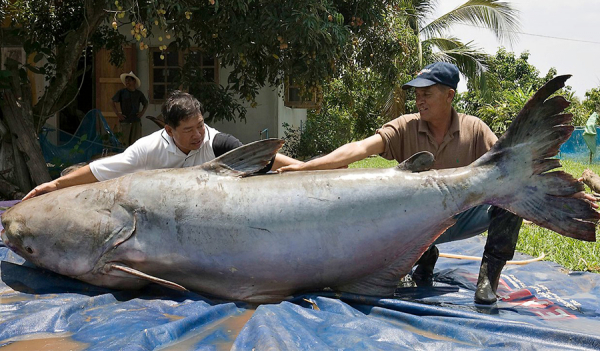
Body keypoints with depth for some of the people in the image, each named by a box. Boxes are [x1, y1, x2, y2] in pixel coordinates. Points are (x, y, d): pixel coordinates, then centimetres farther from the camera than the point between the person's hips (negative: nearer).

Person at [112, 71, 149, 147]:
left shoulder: (139, 93, 10)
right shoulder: (121, 92, 4)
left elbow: (145, 103, 24)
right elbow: (113, 103, 7)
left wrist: (142, 112, 9)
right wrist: (117, 113, -4)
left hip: (136, 121, 2)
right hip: (124, 120, -2)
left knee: (136, 141, 0)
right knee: (125, 142, -4)